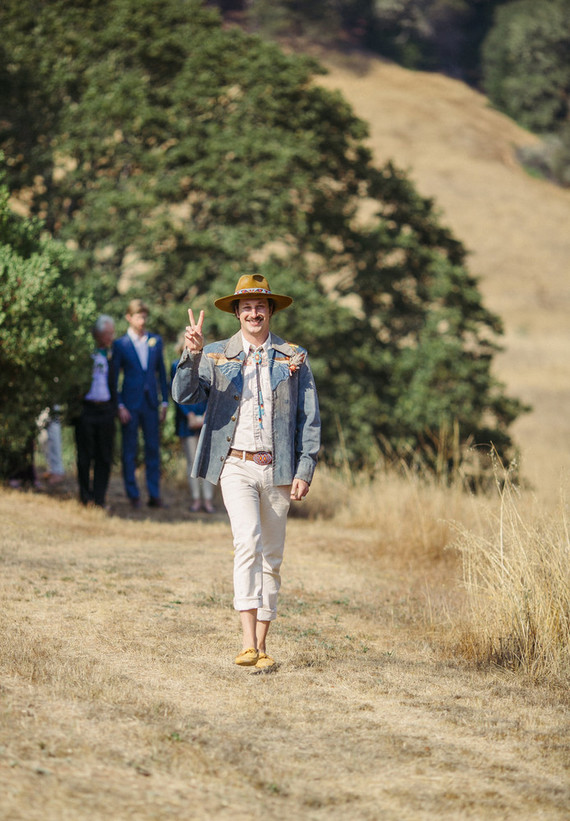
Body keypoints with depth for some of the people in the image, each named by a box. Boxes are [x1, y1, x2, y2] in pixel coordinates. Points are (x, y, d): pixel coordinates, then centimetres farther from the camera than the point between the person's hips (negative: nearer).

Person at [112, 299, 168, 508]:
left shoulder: (155, 341, 10)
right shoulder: (120, 344, 0)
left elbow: (161, 372, 13)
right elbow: (113, 377, 0)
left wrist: (164, 402, 8)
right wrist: (119, 406, -7)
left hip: (151, 403, 3)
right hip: (130, 403, -3)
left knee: (153, 450, 3)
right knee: (130, 450, 1)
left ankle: (154, 495, 7)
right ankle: (133, 494, 8)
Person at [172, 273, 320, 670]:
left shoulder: (294, 357, 8)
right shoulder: (216, 355, 7)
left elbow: (310, 418, 7)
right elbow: (184, 395, -6)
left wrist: (305, 470, -2)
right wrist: (192, 354, -22)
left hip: (277, 469, 2)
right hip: (236, 465, -2)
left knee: (272, 557, 6)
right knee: (247, 540, -22)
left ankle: (262, 644, 14)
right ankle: (247, 641, -27)